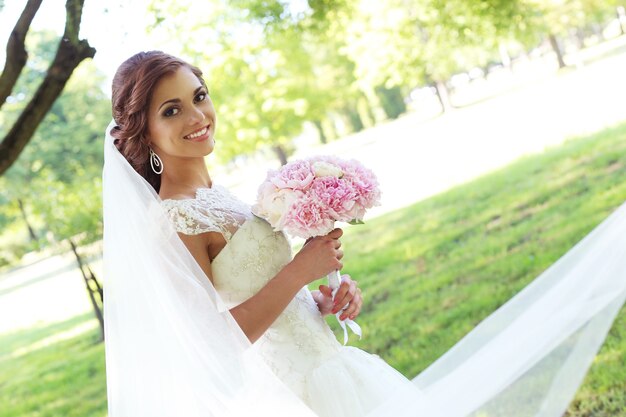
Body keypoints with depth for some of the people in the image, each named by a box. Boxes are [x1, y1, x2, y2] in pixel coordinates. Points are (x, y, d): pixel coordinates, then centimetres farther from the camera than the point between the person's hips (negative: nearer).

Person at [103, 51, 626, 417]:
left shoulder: (213, 196, 9)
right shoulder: (171, 221, -18)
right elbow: (216, 339, -22)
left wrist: (324, 300, -2)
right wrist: (300, 270, -21)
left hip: (325, 366, 8)